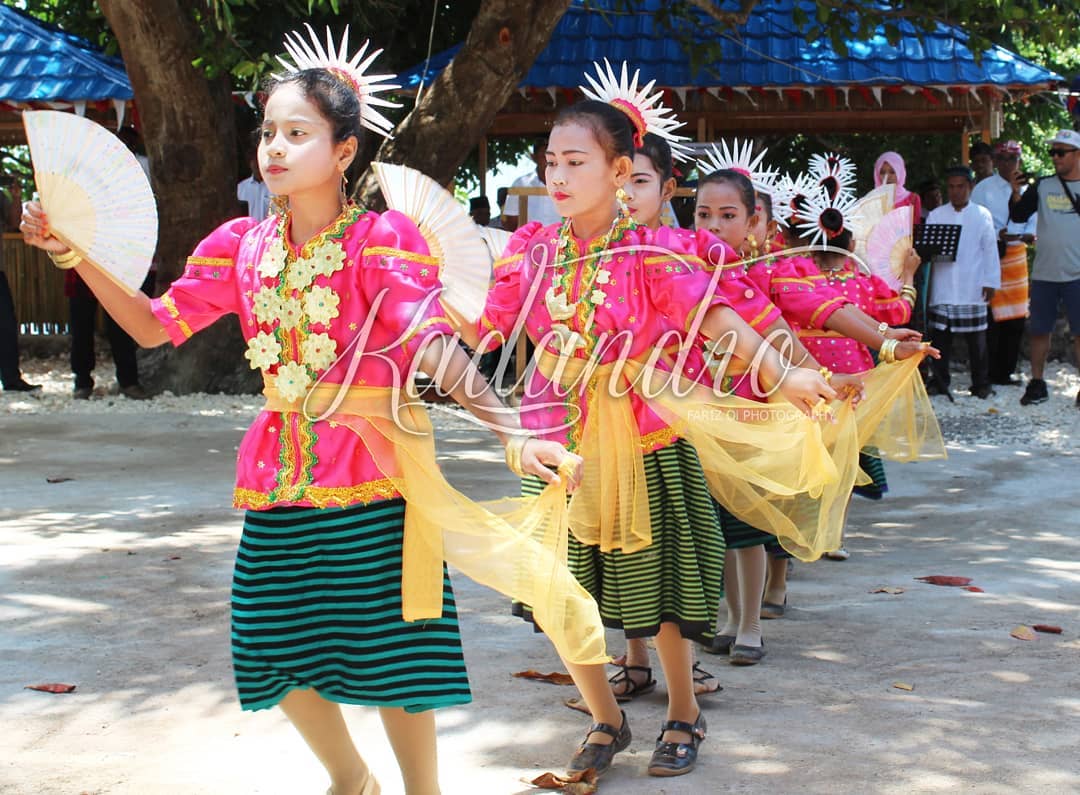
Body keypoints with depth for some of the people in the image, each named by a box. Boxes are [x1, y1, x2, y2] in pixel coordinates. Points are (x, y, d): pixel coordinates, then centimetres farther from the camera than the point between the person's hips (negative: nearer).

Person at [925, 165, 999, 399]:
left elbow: (990, 249, 5)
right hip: (943, 287, 1)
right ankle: (940, 381, 9)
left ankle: (981, 383, 10)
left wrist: (991, 281, 1)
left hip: (972, 287, -1)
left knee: (976, 336, 2)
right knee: (941, 334, 1)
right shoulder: (936, 215, 9)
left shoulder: (982, 215, 5)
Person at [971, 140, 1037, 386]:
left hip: (1017, 254, 5)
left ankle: (1005, 373, 16)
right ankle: (989, 375, -1)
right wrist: (997, 235, -21)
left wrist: (1030, 235, -8)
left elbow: (1032, 220, 15)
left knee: (1016, 319, 6)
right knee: (991, 319, -8)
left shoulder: (1025, 190, 12)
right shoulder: (983, 189, -2)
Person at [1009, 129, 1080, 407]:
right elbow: (1019, 216, 1)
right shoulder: (1042, 186, 5)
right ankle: (1037, 384, 18)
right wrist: (1016, 194, -15)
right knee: (1039, 331, 7)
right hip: (1044, 272, 2)